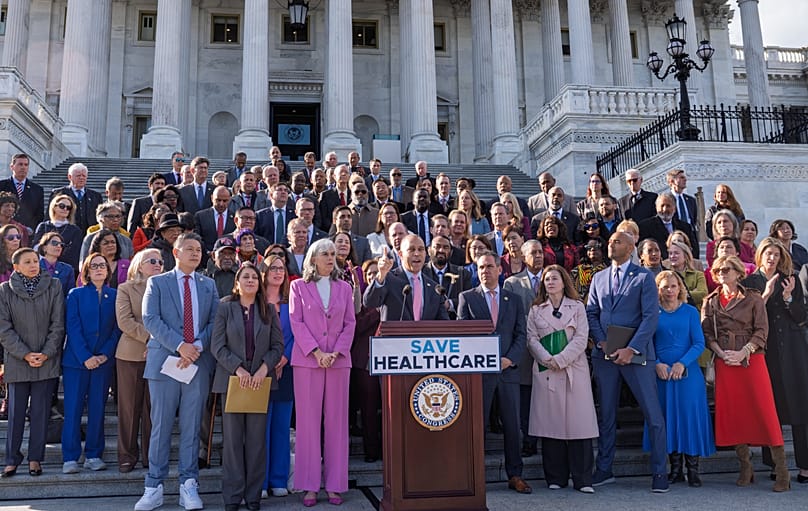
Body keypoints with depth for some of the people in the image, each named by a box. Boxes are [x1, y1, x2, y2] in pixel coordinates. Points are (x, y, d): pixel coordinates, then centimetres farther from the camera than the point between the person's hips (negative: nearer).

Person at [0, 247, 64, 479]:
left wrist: (46, 354, -9)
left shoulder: (53, 287, 1)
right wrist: (25, 354, -11)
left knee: (40, 413, 5)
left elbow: (58, 324, 0)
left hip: (47, 362, 0)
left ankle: (35, 458, 16)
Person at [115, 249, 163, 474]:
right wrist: (149, 337, -15)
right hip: (131, 354, -1)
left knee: (153, 408, 5)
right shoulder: (126, 289, 6)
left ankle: (151, 456, 14)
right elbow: (124, 321, -6)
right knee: (129, 407, 4)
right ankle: (127, 456, 15)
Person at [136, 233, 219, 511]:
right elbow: (150, 319, -6)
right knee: (161, 426, 3)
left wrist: (198, 347, -12)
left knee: (191, 427, 5)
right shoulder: (157, 283, 5)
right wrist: (179, 345, -16)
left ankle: (189, 485, 12)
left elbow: (214, 322, 5)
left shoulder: (208, 286, 13)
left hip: (199, 362, 2)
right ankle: (154, 487, 11)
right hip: (164, 361, -2)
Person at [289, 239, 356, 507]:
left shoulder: (344, 287, 12)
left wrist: (337, 352, -7)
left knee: (337, 421, 3)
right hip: (307, 360, -2)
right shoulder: (299, 286, 6)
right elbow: (296, 322, -2)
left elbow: (350, 323, 8)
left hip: (338, 361, 2)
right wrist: (316, 352, -12)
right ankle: (310, 486, 6)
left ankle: (334, 484, 10)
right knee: (308, 421, -1)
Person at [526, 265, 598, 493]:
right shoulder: (536, 310, 14)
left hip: (573, 369, -1)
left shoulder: (577, 307, 10)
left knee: (578, 422, -5)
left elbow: (581, 338, 0)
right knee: (550, 422, -1)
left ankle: (582, 479, 1)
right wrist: (546, 359, -12)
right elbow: (532, 338, 5)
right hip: (546, 371, 1)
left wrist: (561, 359, -11)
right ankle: (555, 478, 7)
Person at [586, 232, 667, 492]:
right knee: (606, 415, 11)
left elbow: (651, 316, -8)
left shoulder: (644, 277, 0)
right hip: (604, 354, 4)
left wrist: (631, 349, -16)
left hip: (636, 353, -4)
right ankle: (604, 469, 21)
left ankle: (659, 472, 10)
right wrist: (601, 342, -5)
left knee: (653, 414, -2)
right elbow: (591, 314, 12)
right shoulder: (598, 278, 14)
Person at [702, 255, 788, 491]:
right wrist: (721, 353, -9)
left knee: (765, 411, -6)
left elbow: (761, 331, -1)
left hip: (752, 360, -3)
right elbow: (707, 333, 7)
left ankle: (781, 469, -1)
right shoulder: (710, 302, 12)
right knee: (733, 414, 3)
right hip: (724, 363, 3)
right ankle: (745, 468, 12)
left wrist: (743, 352, -14)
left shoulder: (753, 299, 5)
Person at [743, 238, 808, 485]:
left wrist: (788, 297, -10)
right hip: (767, 350, -1)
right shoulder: (750, 282, 6)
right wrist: (767, 294, -11)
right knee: (771, 407, 0)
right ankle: (775, 464, 7)